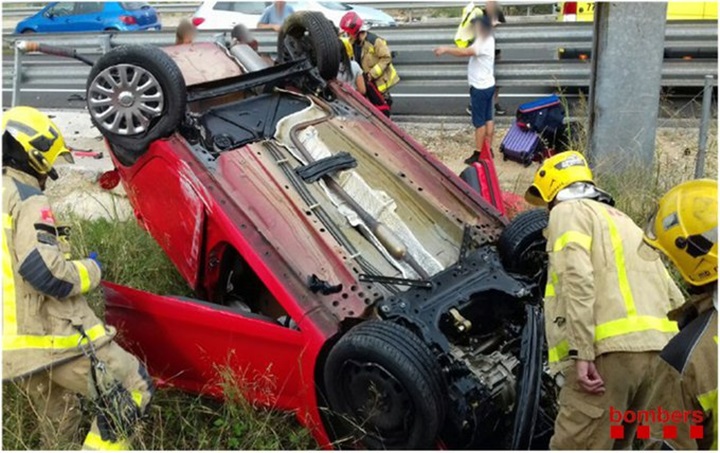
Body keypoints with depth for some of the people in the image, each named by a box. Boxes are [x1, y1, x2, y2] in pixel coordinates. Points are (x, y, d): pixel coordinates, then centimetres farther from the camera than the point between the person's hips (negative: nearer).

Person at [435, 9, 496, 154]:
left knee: (479, 122, -3)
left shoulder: (482, 43, -23)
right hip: (488, 85, 10)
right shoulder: (488, 39, 6)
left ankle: (478, 154, 2)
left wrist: (446, 49, -40)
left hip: (480, 88, -10)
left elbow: (466, 52, -40)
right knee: (488, 119, 13)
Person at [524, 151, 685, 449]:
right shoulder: (624, 221, 31)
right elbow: (675, 300, 25)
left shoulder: (568, 211, 7)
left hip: (608, 350, -9)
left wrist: (582, 353, -18)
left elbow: (577, 278, -13)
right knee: (614, 445, 18)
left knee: (573, 445, -8)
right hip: (657, 351, 9)